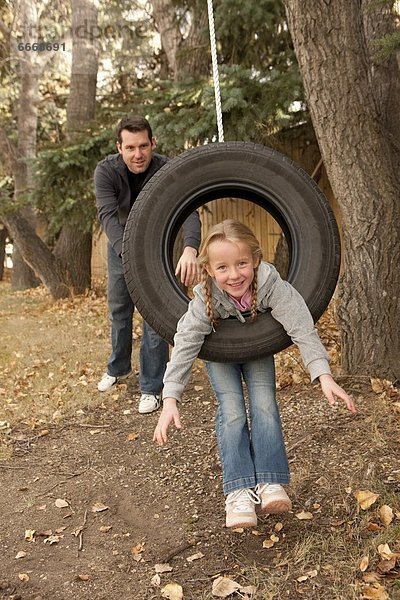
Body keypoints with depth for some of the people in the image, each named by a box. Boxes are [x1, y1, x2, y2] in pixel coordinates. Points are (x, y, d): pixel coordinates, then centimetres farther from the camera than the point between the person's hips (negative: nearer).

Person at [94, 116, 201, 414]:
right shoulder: (106, 171, -24)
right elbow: (108, 215, -36)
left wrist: (190, 248, -61)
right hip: (120, 245, 2)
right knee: (119, 311, 16)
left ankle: (151, 388, 6)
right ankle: (118, 368, 39)